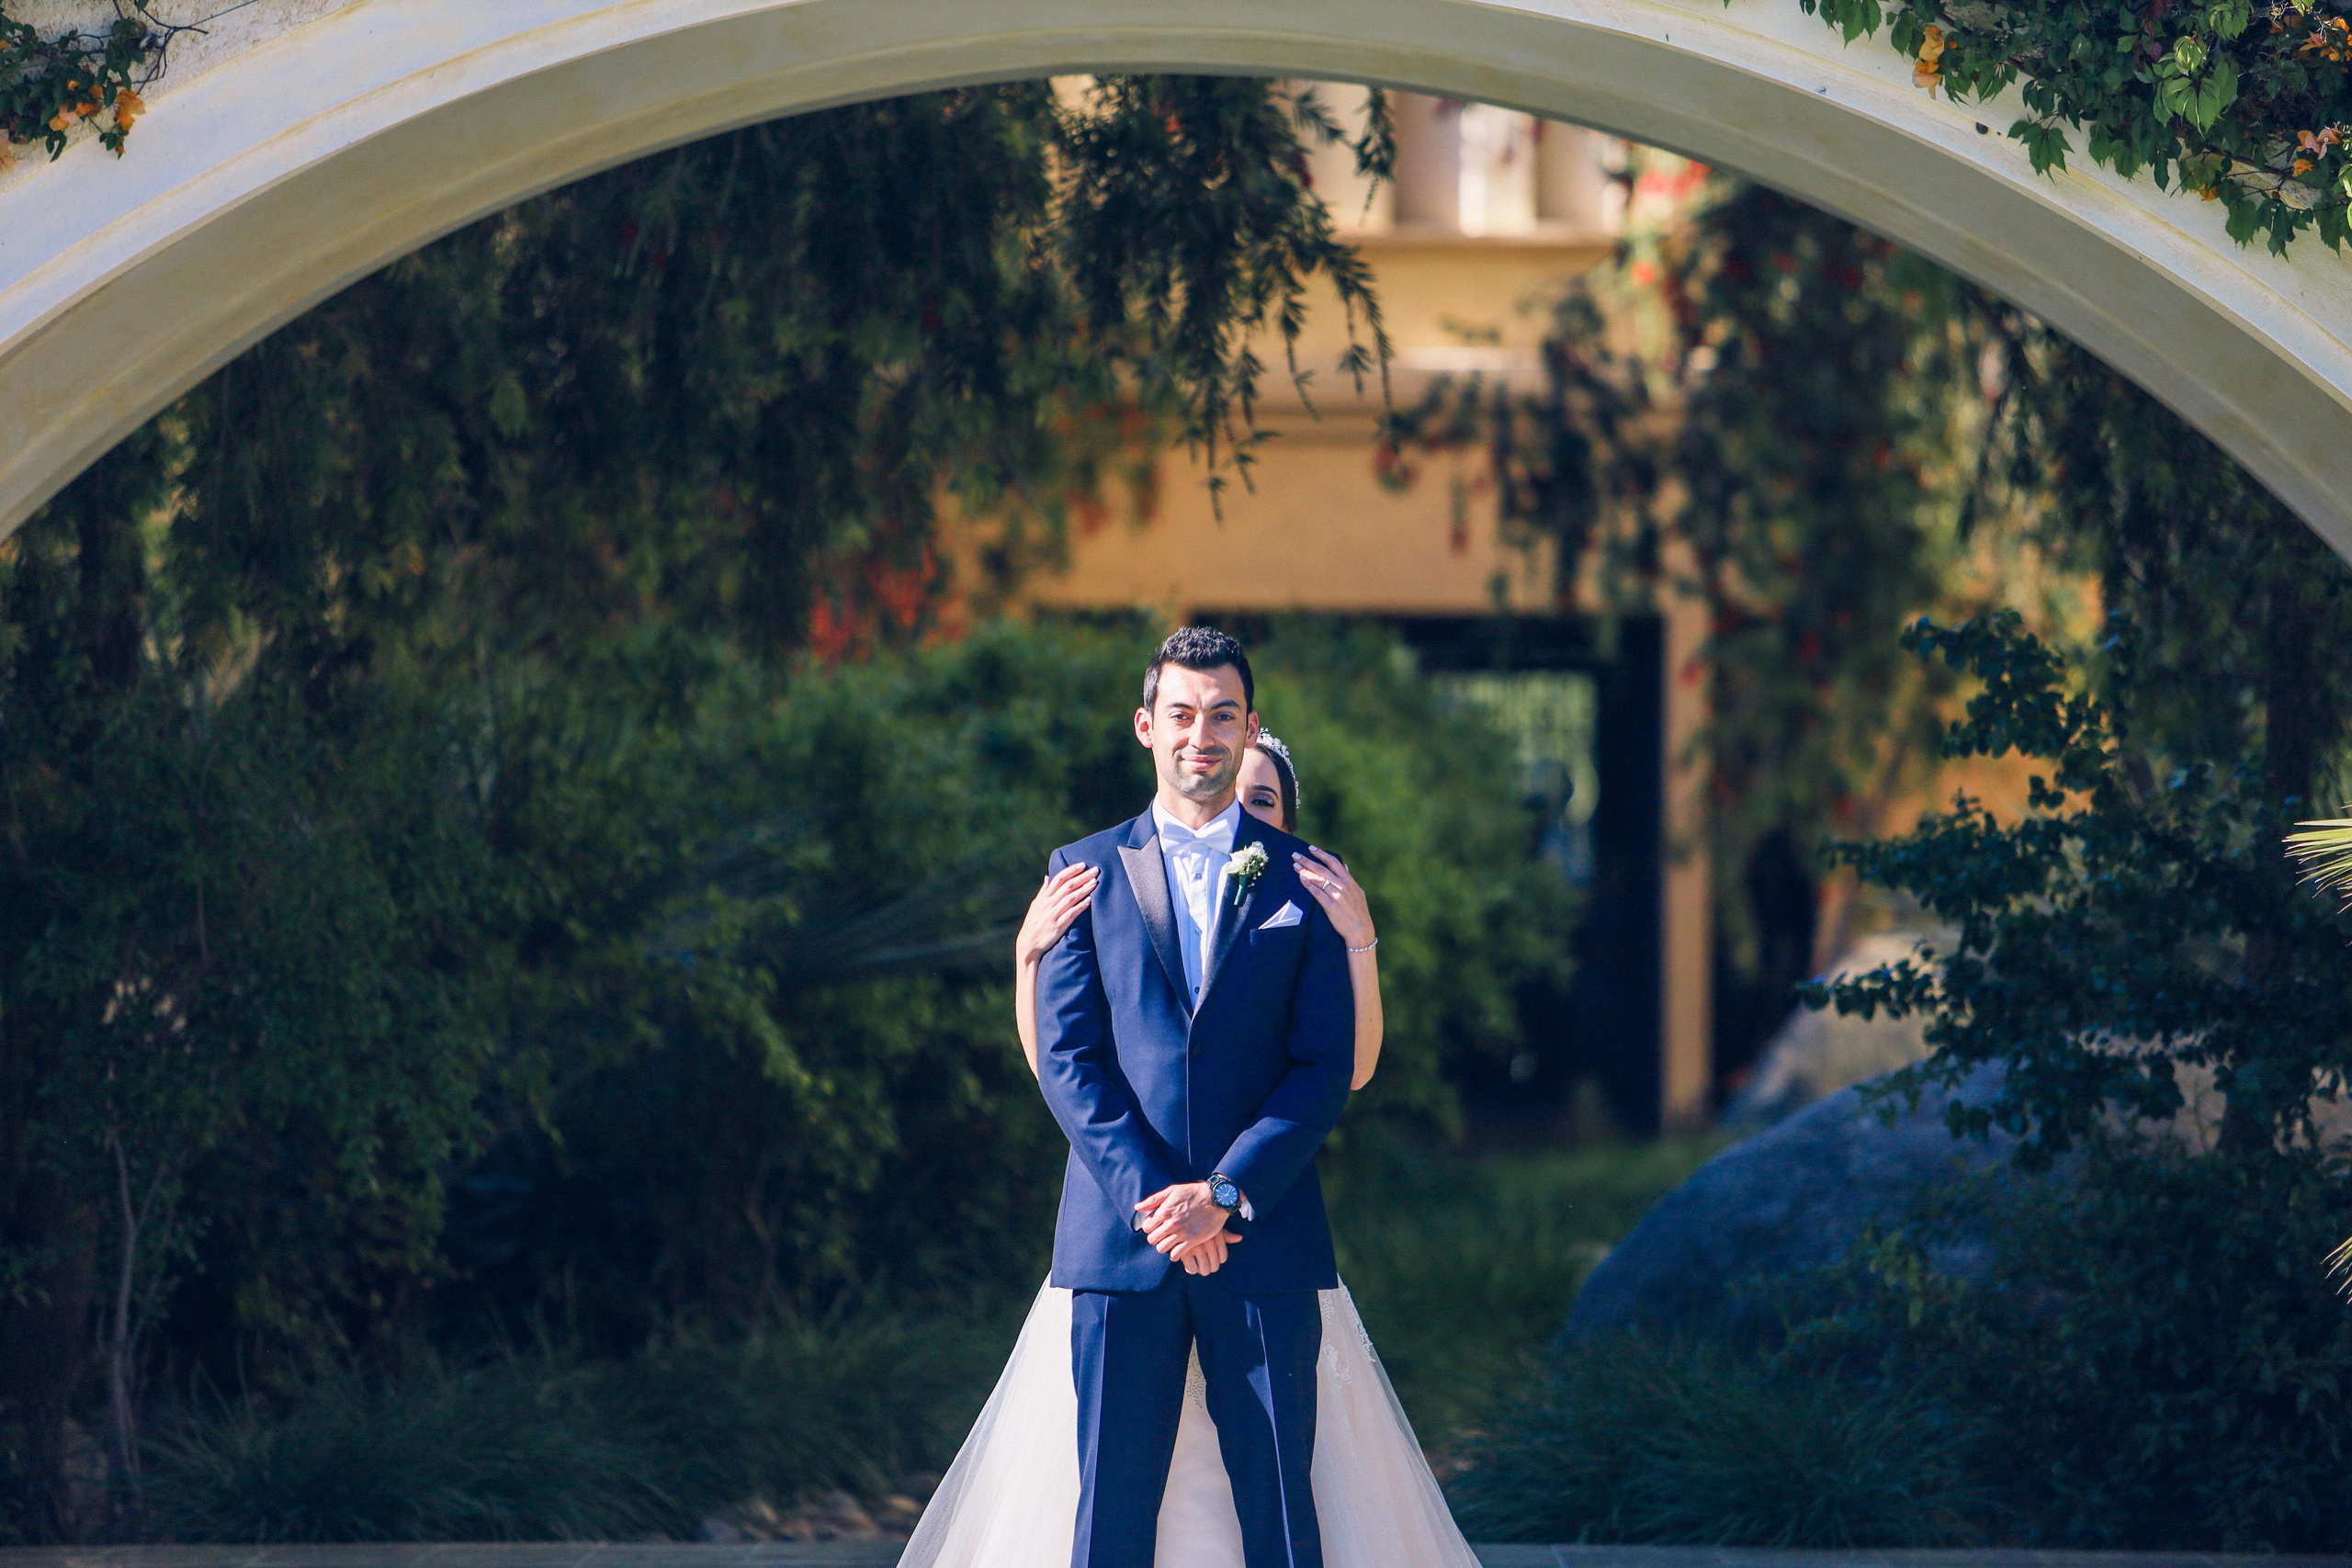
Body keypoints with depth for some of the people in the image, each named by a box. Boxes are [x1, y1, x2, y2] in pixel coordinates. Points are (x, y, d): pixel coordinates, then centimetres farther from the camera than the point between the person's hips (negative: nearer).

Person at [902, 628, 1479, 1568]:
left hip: (1261, 1236, 0)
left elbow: (1335, 1067, -1)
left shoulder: (1301, 887, 6)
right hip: (1122, 1240, 0)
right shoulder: (1088, 877, 9)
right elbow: (1060, 1061, 2)